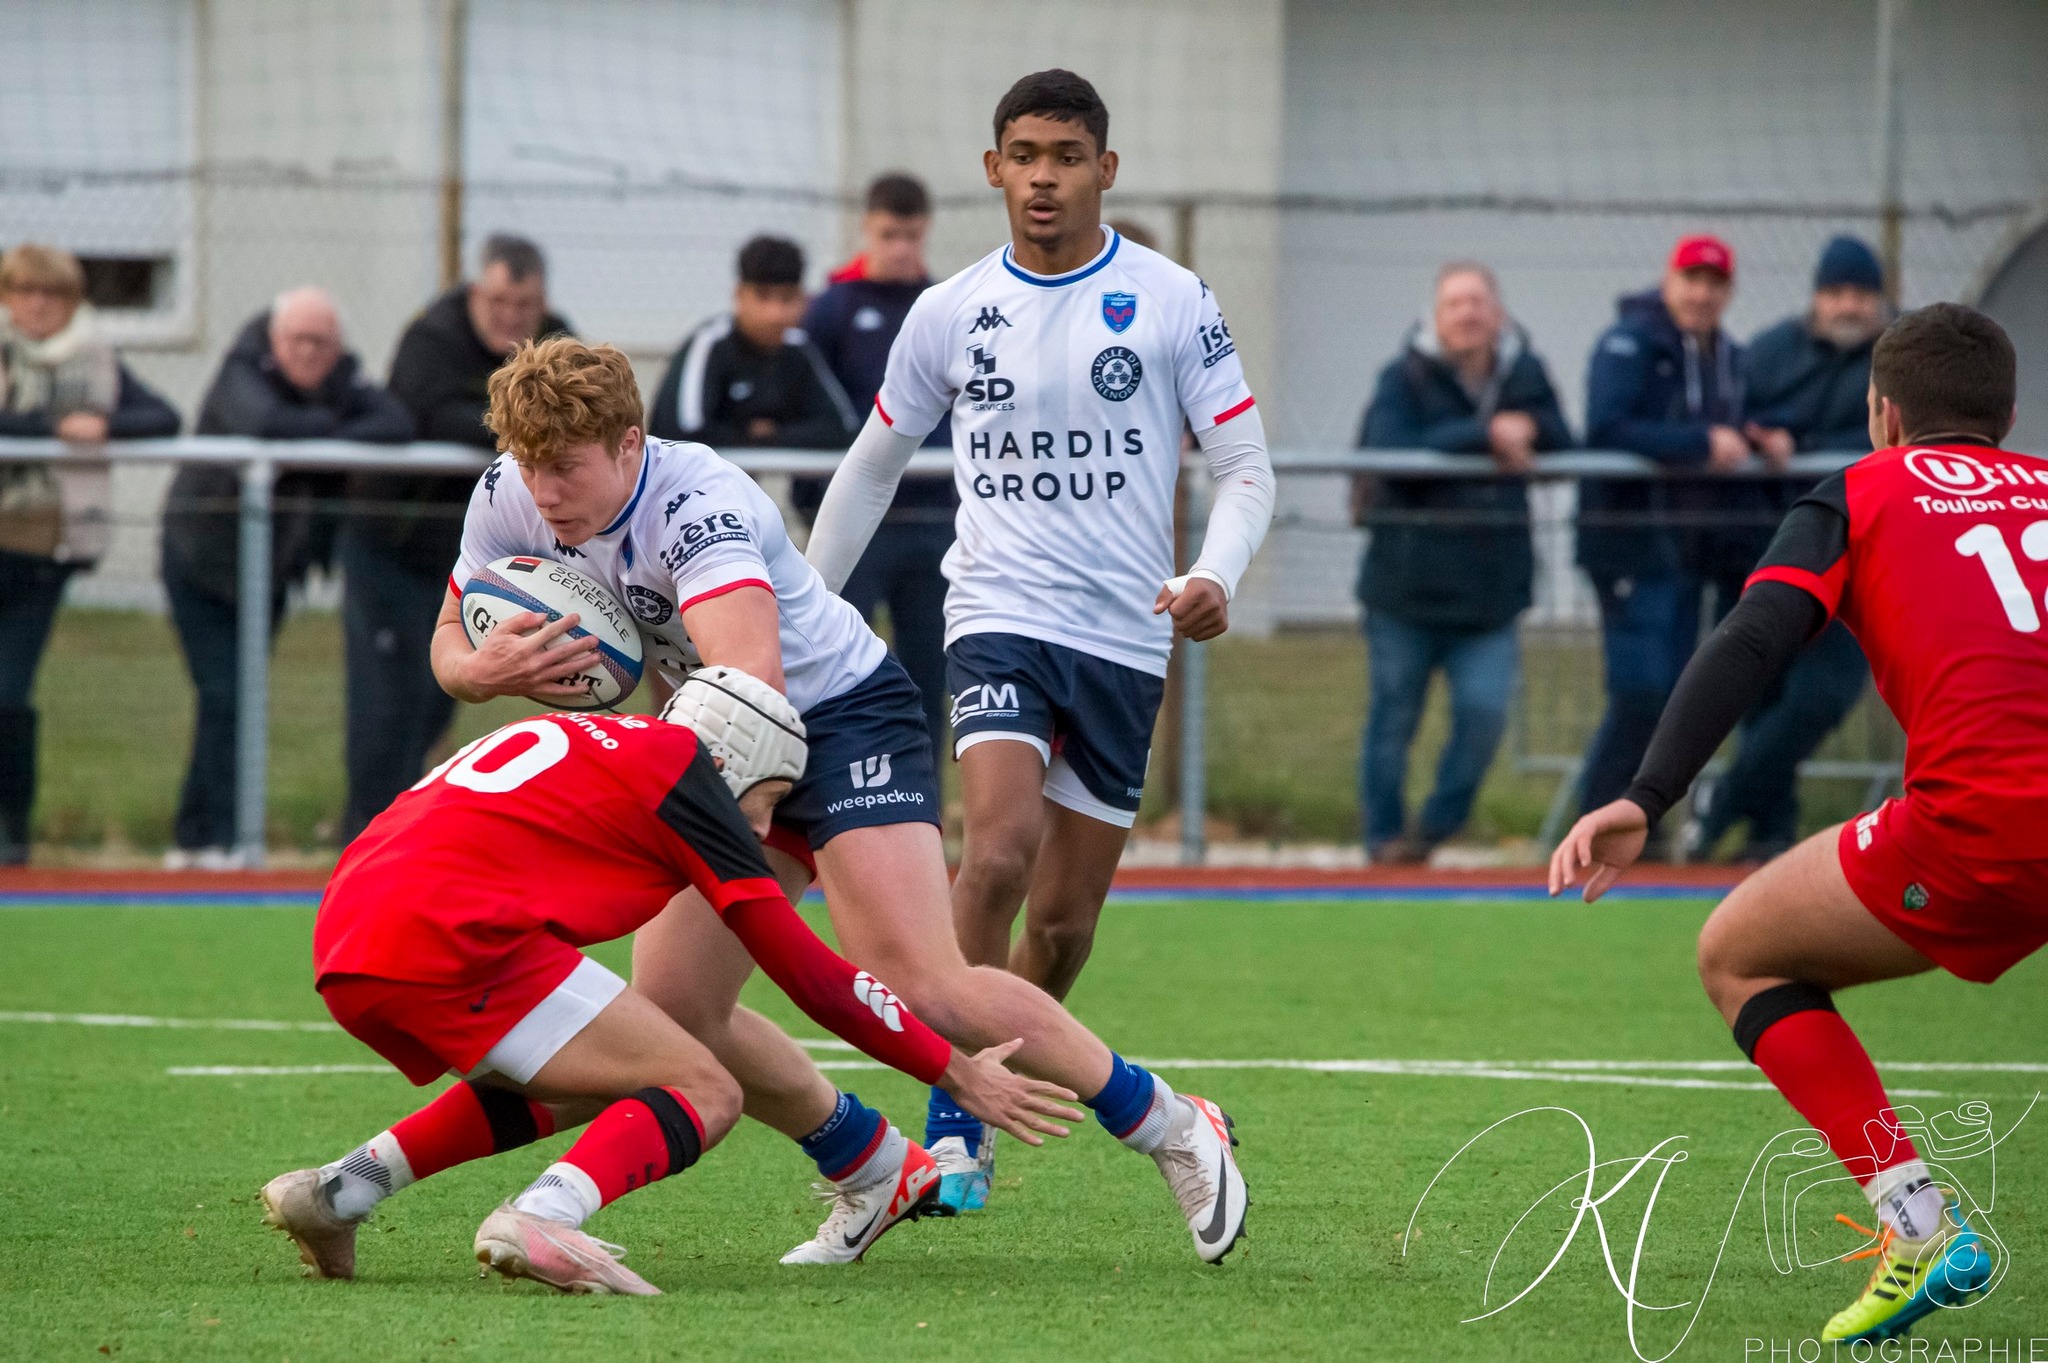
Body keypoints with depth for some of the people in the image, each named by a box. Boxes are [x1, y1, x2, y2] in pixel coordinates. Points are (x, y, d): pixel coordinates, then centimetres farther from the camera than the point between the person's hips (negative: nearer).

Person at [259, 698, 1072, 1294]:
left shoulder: (586, 743, 29)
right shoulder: (675, 760, 6)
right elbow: (805, 971, 6)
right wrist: (958, 1071, 13)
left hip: (342, 953, 9)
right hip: (448, 935, -9)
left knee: (581, 1086, 28)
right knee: (705, 1095, -2)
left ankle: (339, 1191, 17)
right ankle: (540, 1219, -28)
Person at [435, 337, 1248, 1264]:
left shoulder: (701, 508, -31)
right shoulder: (508, 502, -8)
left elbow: (751, 681, -44)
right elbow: (451, 639, 3)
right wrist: (482, 670, -20)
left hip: (841, 713, -8)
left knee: (922, 991, -21)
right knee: (670, 1006, -2)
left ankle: (1171, 1128, -6)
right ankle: (871, 1174, 17)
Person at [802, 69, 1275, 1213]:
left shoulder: (1172, 302, 0)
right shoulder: (949, 314, 5)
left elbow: (1247, 469, 1)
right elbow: (873, 468, 18)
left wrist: (1215, 579, -19)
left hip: (1126, 635, 1)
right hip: (999, 614, -1)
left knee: (1065, 918, 3)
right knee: (1002, 844, -23)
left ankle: (987, 1102, 25)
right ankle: (951, 1124, -16)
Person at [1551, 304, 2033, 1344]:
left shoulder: (1865, 492, 16)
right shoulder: (2038, 489, 26)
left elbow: (1751, 643, 0)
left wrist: (1645, 798, -9)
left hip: (1987, 823, -4)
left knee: (1738, 955, 16)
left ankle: (1915, 1218, 0)